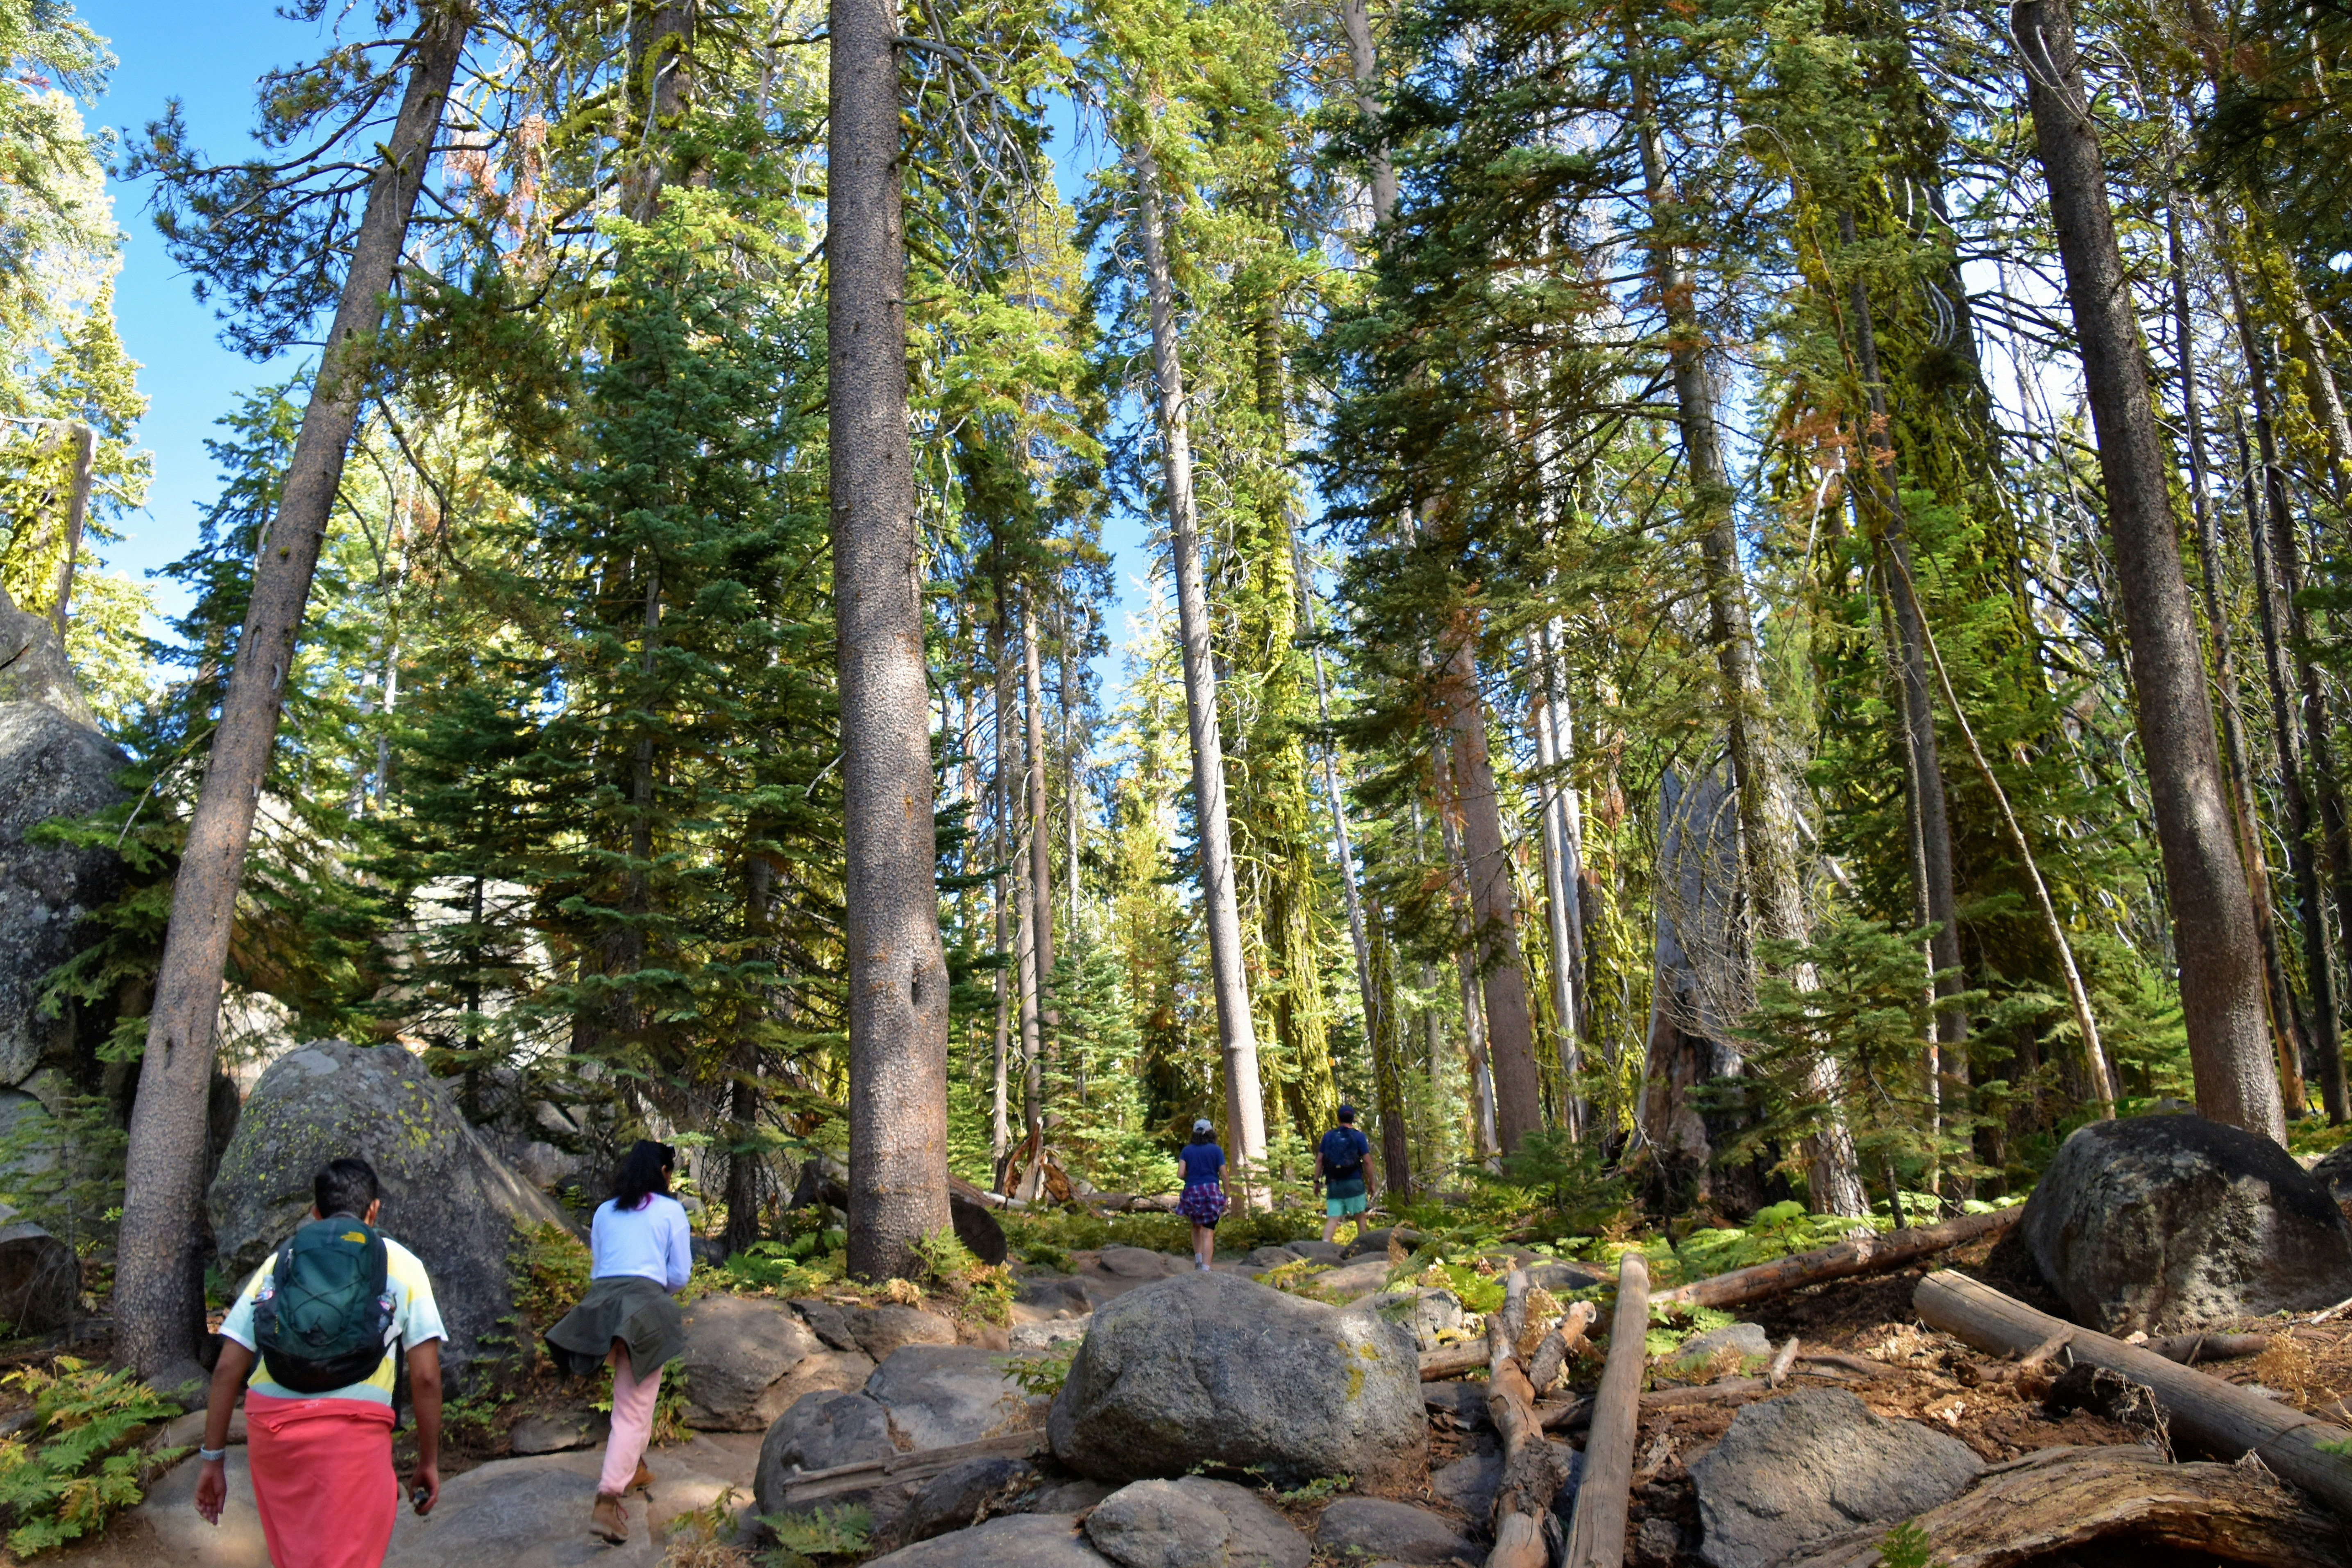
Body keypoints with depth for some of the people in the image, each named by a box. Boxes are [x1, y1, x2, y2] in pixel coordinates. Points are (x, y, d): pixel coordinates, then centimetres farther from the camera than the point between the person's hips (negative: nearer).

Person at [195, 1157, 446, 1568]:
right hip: (353, 1428, -4)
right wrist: (429, 1462, 12)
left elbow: (227, 1369, 11)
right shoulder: (400, 1264, 9)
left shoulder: (278, 1261, 17)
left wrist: (213, 1458, 17)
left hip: (269, 1425, 4)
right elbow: (425, 1377, 3)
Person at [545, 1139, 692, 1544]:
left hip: (601, 1303, 5)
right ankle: (607, 1501, -15)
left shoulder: (605, 1212, 16)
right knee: (634, 1408, -5)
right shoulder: (671, 1210, 4)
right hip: (645, 1309, -5)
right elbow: (680, 1274, 4)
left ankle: (634, 1468, 36)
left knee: (631, 1395, 27)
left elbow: (596, 1267, 17)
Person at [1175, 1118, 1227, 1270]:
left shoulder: (1186, 1151, 7)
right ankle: (1205, 1268, -13)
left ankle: (1198, 1261, 12)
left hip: (1192, 1192, 2)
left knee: (1197, 1227, 25)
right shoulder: (1216, 1150, 4)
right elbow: (1224, 1175, -1)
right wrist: (1226, 1197, 6)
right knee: (1208, 1233, -2)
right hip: (1212, 1192, -2)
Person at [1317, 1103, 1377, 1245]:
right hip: (1354, 1183, -2)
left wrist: (1317, 1181, 9)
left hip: (1333, 1184, 2)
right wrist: (1371, 1183, 4)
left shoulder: (1328, 1136, 9)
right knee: (1360, 1216, 14)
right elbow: (1367, 1161, -3)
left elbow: (1319, 1160, 5)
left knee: (1333, 1219, -5)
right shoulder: (1359, 1136, 1)